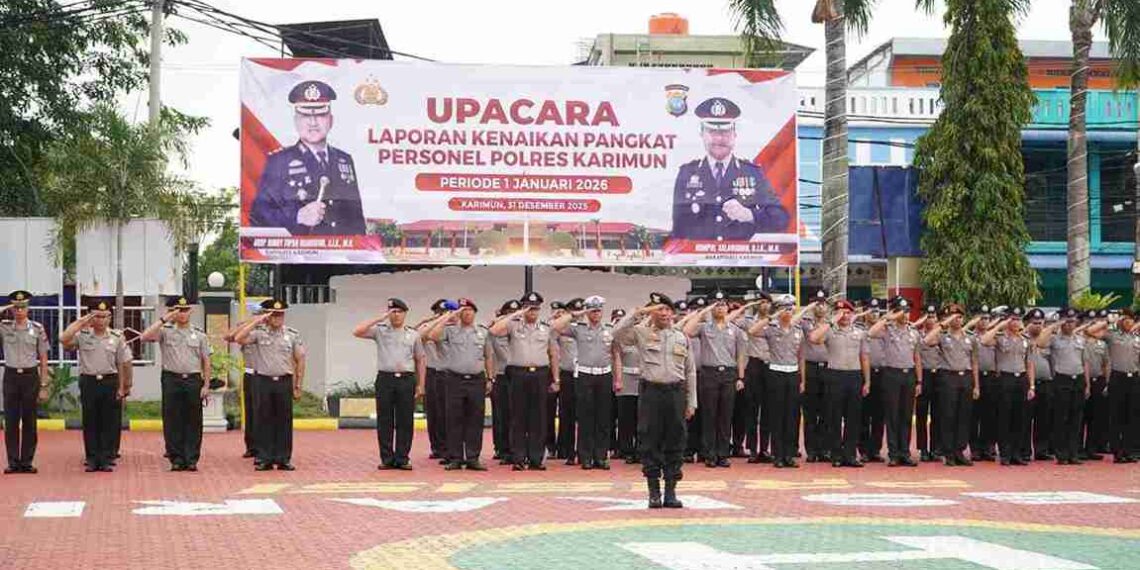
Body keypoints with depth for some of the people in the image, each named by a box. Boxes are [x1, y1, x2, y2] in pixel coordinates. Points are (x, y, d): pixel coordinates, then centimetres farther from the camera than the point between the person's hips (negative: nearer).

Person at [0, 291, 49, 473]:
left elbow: (43, 359, 1)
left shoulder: (37, 329, 0)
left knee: (29, 422, 4)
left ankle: (27, 461, 10)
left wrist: (43, 386, -3)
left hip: (31, 376, -1)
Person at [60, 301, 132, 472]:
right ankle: (92, 460, 10)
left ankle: (107, 459, 9)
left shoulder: (117, 337, 4)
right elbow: (64, 339, -17)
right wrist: (80, 322, -11)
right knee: (90, 423, 3)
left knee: (110, 423, 2)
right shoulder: (82, 335, 1)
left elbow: (123, 364, 6)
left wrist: (123, 387, 1)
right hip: (88, 381, 0)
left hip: (110, 382, 0)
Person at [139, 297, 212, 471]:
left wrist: (206, 385, 1)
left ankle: (192, 459, 7)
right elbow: (145, 337, -14)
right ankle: (176, 459, 8)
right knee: (172, 420, 1)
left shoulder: (199, 334, 9)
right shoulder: (165, 331, 4)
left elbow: (206, 361, 8)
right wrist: (163, 319, -13)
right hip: (172, 379, -1)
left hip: (193, 380, 1)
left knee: (193, 421, 2)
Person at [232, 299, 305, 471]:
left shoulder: (292, 334, 5)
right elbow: (238, 339, -14)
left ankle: (284, 459, 9)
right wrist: (256, 321, -13)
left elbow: (300, 360, 7)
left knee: (284, 421, 3)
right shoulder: (259, 332, 1)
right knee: (264, 420, 2)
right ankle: (264, 459, 8)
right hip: (264, 381, -1)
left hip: (285, 381, 1)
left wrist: (298, 386, 3)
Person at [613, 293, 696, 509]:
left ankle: (671, 491, 11)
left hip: (676, 392, 2)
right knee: (650, 442, 0)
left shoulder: (682, 337, 12)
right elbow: (618, 333, -13)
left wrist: (691, 403, 9)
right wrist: (639, 313, -13)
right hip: (651, 392, -2)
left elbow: (690, 371, 13)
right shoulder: (642, 333, 4)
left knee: (675, 442, 4)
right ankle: (654, 492, 7)